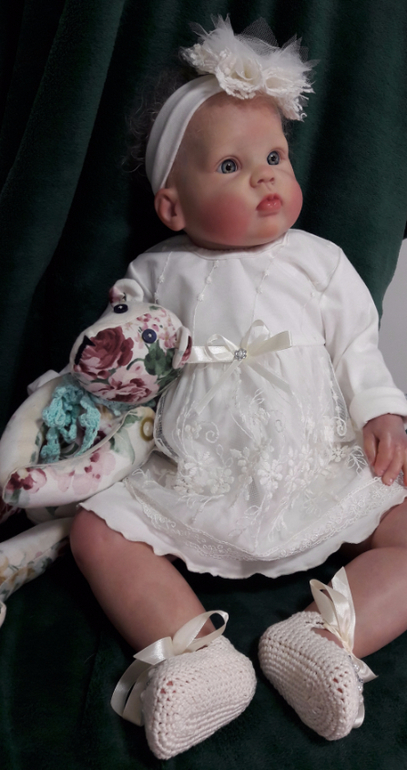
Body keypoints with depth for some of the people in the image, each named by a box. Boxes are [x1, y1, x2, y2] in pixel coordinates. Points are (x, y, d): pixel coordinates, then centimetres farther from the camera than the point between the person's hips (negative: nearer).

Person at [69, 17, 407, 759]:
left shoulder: (319, 259, 10)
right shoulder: (157, 273, 9)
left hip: (324, 472, 1)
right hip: (194, 487, 0)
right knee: (97, 528, -17)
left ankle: (326, 637, -26)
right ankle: (199, 655, -26)